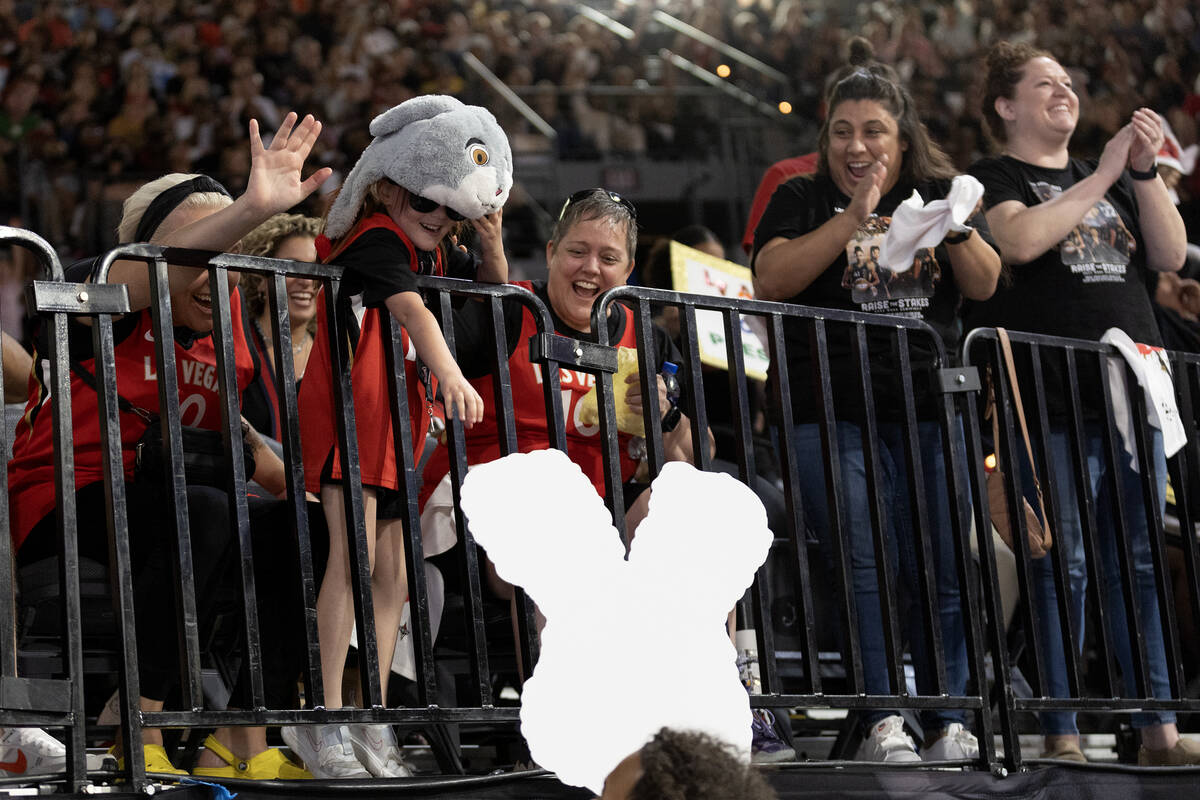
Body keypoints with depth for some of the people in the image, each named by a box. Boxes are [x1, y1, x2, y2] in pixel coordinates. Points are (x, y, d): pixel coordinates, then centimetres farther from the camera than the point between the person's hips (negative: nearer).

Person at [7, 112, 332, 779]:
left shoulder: (230, 325, 8)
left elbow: (236, 437, 20)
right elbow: (158, 276, -37)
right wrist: (252, 211, -53)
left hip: (166, 497, 8)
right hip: (65, 503, -8)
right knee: (204, 515, -34)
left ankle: (240, 742, -7)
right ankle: (139, 735, -26)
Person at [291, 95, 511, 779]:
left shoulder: (432, 253, 15)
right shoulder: (376, 239, -11)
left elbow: (494, 286, 28)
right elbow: (412, 308, -28)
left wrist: (491, 245, 7)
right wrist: (453, 376, -42)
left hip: (400, 425, 9)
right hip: (348, 412, -9)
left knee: (393, 570, 7)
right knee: (354, 550, -18)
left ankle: (373, 724, 11)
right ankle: (326, 719, -20)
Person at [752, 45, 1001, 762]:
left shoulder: (938, 195, 15)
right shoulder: (803, 200, 9)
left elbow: (986, 285, 7)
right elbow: (770, 280, -8)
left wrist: (955, 229, -13)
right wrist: (853, 218, -13)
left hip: (930, 410, 2)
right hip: (832, 412, -2)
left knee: (941, 569, -3)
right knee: (866, 563, -13)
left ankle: (948, 721, 3)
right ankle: (883, 721, -12)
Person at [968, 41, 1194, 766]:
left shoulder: (1114, 181, 22)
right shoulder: (992, 179, 5)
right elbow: (1018, 239, -16)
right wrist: (1102, 178, -11)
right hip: (1050, 400, -5)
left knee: (1141, 562, 3)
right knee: (1061, 564, -8)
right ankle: (1062, 734, -5)